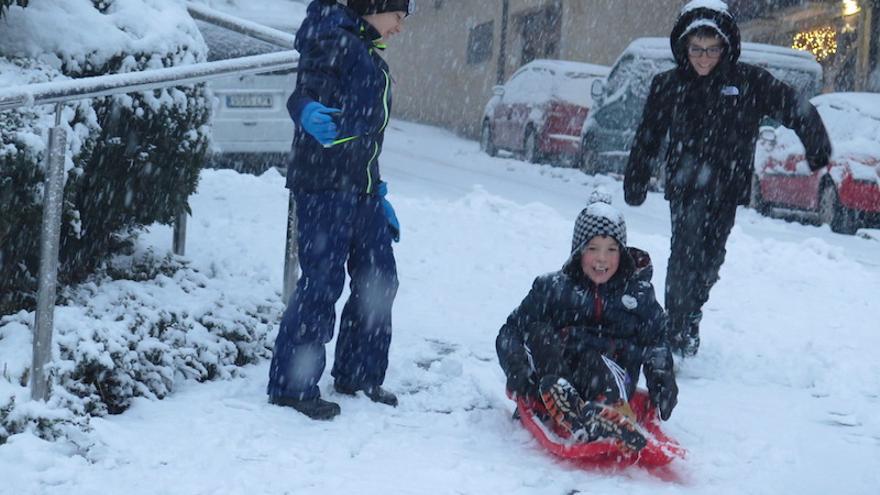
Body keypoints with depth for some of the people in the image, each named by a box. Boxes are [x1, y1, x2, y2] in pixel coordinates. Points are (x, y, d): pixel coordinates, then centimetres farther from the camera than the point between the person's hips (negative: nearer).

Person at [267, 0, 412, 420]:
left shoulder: (369, 57, 23)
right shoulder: (331, 38, -6)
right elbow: (305, 92, -19)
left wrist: (378, 195, 24)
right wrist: (308, 112, -43)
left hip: (360, 188, 10)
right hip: (323, 183, -9)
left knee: (379, 279, 11)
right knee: (322, 281, -10)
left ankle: (358, 375, 24)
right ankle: (292, 385, -2)